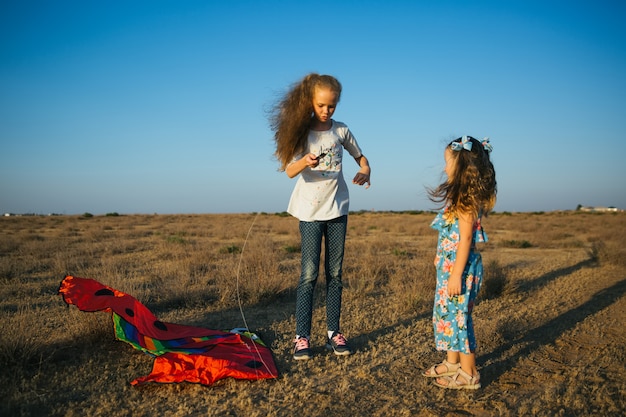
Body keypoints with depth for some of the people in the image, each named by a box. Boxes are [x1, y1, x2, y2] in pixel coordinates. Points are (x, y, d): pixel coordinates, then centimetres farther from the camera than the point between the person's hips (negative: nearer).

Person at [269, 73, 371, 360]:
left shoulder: (341, 130, 3)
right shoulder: (302, 132, -5)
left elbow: (360, 156, 16)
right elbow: (290, 171, -14)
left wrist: (365, 171, -7)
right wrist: (305, 162, -36)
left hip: (337, 208, 3)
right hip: (310, 211, -3)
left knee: (334, 273, 8)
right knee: (309, 274, -4)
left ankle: (333, 332, 17)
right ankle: (301, 337, 3)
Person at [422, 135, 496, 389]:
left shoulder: (466, 197, -16)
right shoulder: (461, 195, 13)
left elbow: (465, 238, -21)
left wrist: (457, 274, -22)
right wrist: (442, 261, 19)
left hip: (460, 267, -10)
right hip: (448, 266, 10)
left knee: (459, 316, -1)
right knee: (447, 314, 17)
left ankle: (468, 374, 11)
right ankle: (452, 363, 31)